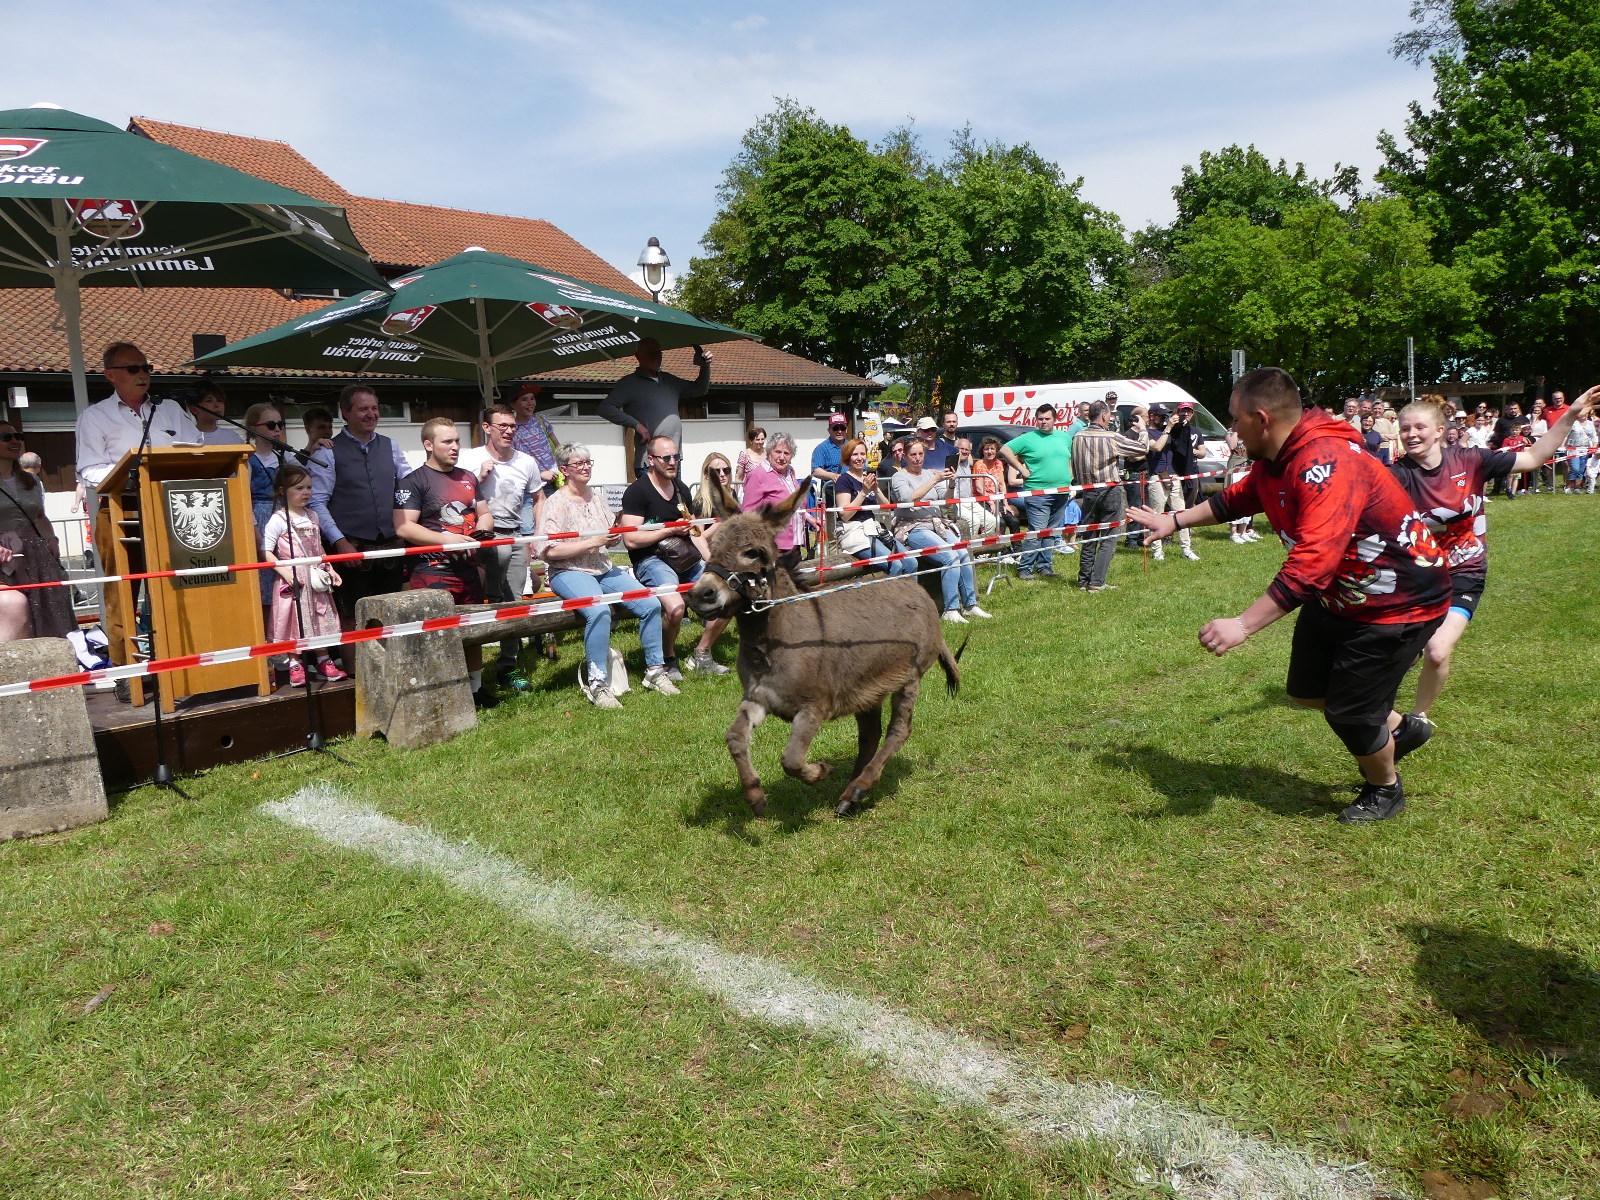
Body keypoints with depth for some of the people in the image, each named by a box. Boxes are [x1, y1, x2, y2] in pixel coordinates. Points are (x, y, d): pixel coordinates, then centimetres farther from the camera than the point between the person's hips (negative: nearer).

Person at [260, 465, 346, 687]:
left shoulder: (312, 516, 11)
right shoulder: (278, 520, -10)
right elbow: (265, 551, -14)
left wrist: (329, 568, 12)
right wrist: (285, 571, -21)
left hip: (315, 579, 6)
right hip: (292, 581, -6)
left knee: (320, 620, 11)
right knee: (294, 621, 0)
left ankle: (324, 661, 22)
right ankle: (295, 665, 12)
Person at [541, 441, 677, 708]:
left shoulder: (596, 497, 14)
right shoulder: (557, 503, -7)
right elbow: (550, 551, -17)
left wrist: (615, 536, -3)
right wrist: (593, 543, -18)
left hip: (604, 569, 7)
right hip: (570, 573, -7)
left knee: (651, 604, -11)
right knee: (599, 610, -36)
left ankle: (655, 671, 3)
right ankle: (597, 684, -26)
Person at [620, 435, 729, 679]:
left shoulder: (682, 490, 16)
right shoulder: (637, 491, -7)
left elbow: (695, 533, 18)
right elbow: (630, 539, -15)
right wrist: (671, 530, -12)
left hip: (686, 559, 7)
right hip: (650, 560, -7)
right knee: (675, 607, -33)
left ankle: (701, 656, 10)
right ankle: (667, 660, -2)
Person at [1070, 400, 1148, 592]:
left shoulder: (1078, 437, 1)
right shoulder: (1111, 438, -13)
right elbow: (1143, 448, -5)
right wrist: (1141, 429, 12)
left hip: (1088, 492, 5)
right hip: (1110, 492, -5)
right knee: (1108, 539, 1)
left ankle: (1083, 580, 17)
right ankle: (1096, 582, -5)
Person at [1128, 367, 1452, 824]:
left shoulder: (1328, 464, -33)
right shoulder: (1274, 462, -3)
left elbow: (1312, 562, -42)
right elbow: (1236, 498, 20)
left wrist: (1243, 625, -44)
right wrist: (1174, 521, 22)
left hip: (1399, 600, -9)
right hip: (1338, 594, 9)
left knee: (1348, 711, -1)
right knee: (1307, 690, 16)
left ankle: (1384, 790, 29)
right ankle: (1397, 728, 42)